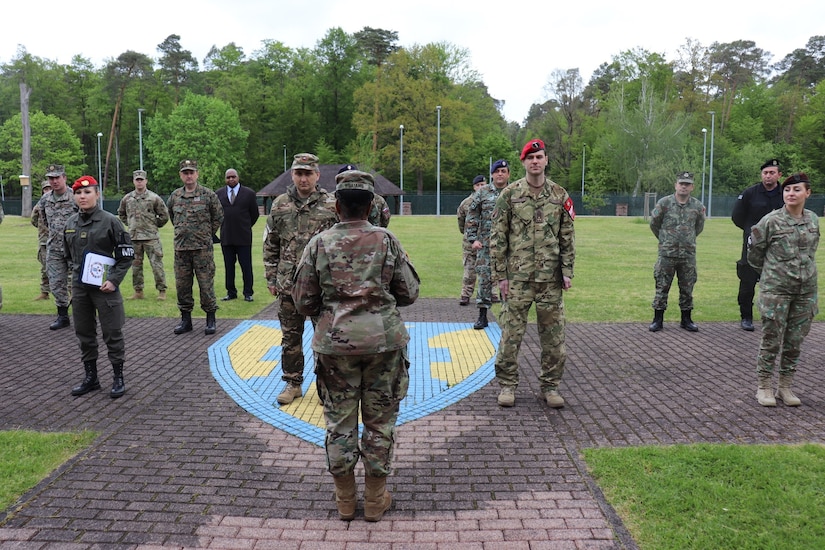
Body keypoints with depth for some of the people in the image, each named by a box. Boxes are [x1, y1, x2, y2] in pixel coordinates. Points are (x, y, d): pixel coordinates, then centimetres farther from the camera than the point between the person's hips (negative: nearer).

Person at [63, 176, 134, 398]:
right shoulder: (70, 224, 7)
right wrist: (76, 273, 10)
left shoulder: (110, 221, -8)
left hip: (104, 287, -5)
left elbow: (127, 255, -8)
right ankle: (91, 377, 26)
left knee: (112, 333, 1)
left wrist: (114, 280, -14)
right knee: (84, 333, 13)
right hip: (79, 287, 6)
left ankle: (118, 378, 13)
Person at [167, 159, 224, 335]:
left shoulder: (208, 195, -2)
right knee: (182, 285, 8)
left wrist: (207, 235, 6)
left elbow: (218, 217, 5)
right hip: (181, 248, 4)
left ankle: (211, 320, 9)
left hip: (203, 248, -4)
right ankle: (185, 319, 20)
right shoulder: (175, 196, 8)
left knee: (206, 284, -2)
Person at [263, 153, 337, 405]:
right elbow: (270, 245, 10)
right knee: (290, 337, 10)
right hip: (289, 283, 2)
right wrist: (271, 278, 6)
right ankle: (293, 383, 24)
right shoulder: (279, 205, 5)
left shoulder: (331, 205, -3)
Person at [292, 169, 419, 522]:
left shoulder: (319, 244, -2)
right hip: (383, 338, 0)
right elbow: (409, 293, 3)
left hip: (335, 342, 0)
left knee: (340, 421, 12)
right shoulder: (386, 241, -2)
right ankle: (376, 500, 22)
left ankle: (345, 500, 24)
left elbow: (304, 302, 1)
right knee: (380, 421, 11)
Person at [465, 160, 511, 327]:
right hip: (486, 244, 0)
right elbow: (471, 218, 3)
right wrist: (473, 239, -4)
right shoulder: (482, 193, 3)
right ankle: (482, 316, 9)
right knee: (484, 278, 1)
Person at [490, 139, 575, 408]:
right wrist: (500, 274, -5)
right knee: (511, 332, 1)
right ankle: (507, 384, 15)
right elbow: (497, 237, -1)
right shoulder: (509, 194, 0)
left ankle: (550, 386, 20)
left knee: (553, 334, 7)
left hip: (551, 277, 2)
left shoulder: (560, 195, 7)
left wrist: (567, 271, 1)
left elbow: (568, 236, 9)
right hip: (517, 276, -2)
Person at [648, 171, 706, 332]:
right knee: (662, 287, 1)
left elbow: (699, 228, 18)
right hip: (667, 254, -2)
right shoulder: (664, 203, -5)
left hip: (688, 254, 2)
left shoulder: (697, 206, 3)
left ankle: (686, 320, 21)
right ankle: (658, 320, 10)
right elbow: (654, 224, 6)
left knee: (687, 288, 9)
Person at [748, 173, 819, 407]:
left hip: (806, 290, 4)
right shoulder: (771, 221, -9)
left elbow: (811, 250, 18)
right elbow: (755, 249, 2)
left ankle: (785, 387, 21)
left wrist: (805, 272, 16)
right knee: (771, 340, 1)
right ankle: (764, 387, 12)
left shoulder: (813, 219, 5)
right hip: (776, 290, -4)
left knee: (795, 341, 10)